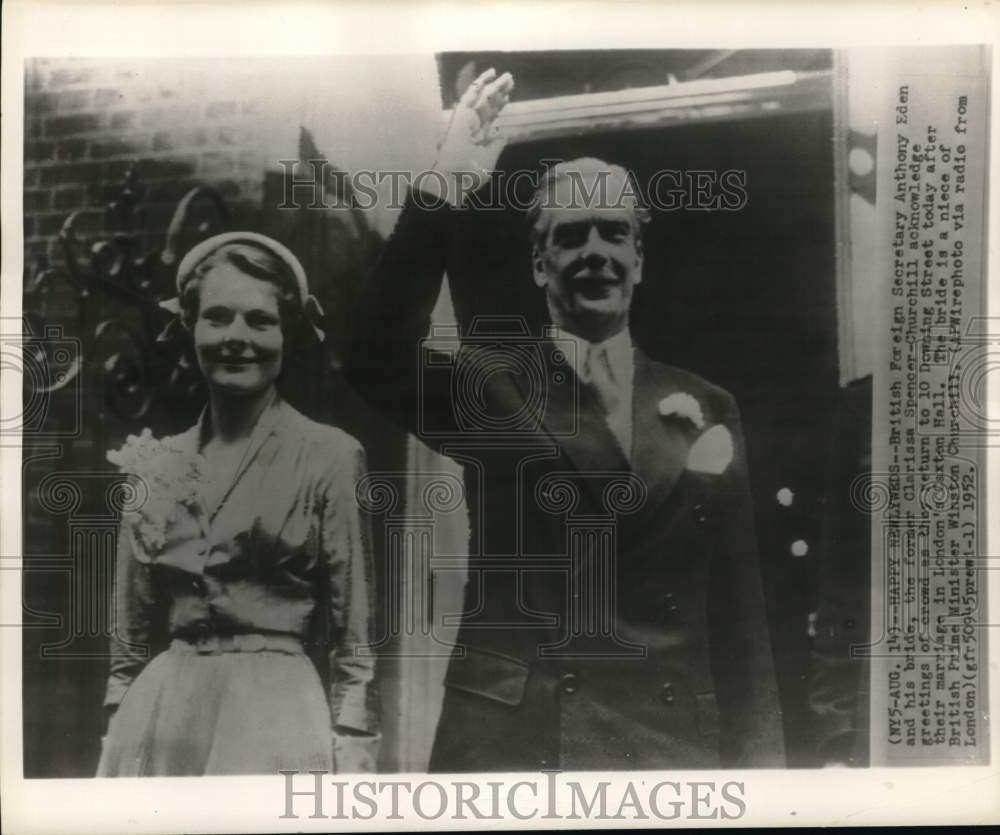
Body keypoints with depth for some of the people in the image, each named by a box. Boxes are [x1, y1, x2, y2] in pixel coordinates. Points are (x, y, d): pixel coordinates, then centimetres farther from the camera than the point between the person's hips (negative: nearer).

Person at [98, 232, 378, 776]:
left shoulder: (329, 456, -6)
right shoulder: (155, 464, 7)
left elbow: (353, 641, -5)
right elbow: (131, 639, 12)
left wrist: (349, 761, -9)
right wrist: (115, 742, 8)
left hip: (275, 719, -3)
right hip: (161, 720, 4)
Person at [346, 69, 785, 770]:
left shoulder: (708, 410, 4)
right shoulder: (489, 384, -1)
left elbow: (739, 612, 6)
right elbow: (379, 358, -22)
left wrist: (760, 760, 4)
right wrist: (443, 196, -26)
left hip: (672, 741, 3)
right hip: (509, 739, -2)